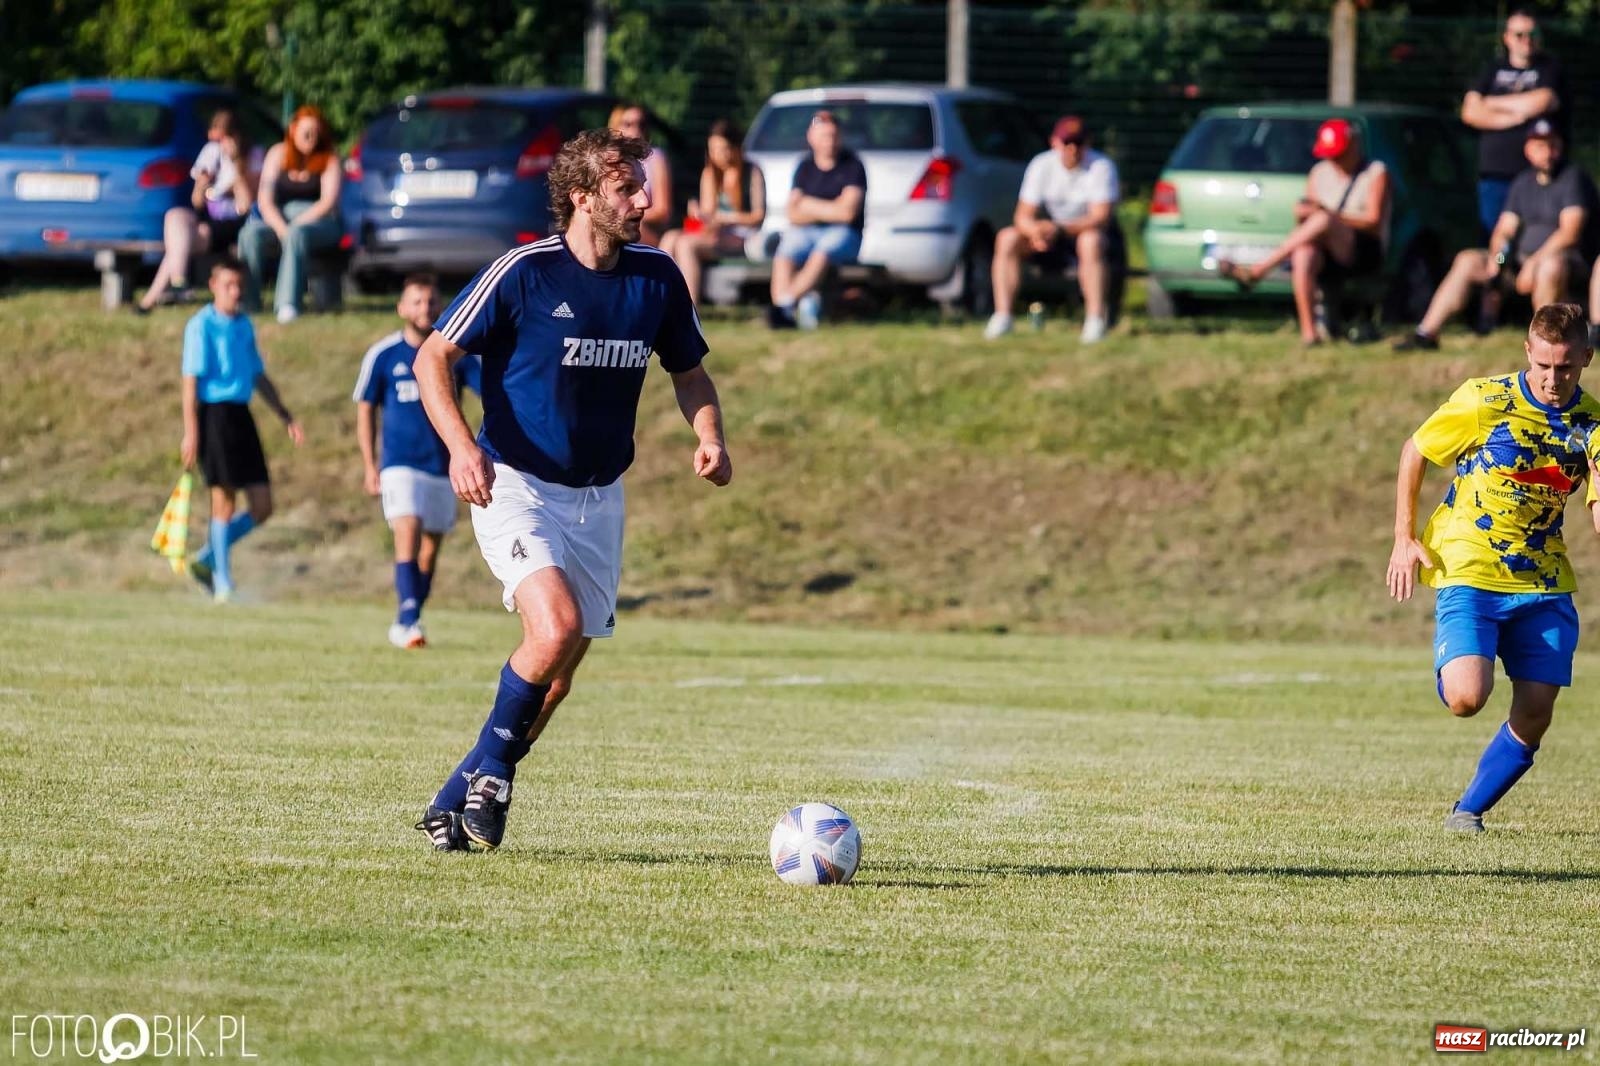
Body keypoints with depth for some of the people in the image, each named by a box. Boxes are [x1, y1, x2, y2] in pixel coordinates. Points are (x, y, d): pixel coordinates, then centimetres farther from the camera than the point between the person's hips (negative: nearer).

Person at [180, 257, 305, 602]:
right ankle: (222, 584, 5)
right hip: (215, 414, -7)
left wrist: (286, 417, 22)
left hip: (241, 415, 7)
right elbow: (191, 380, -10)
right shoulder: (202, 326, -6)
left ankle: (206, 561, 17)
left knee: (262, 507, 4)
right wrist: (191, 433, -16)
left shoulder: (244, 325, 16)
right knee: (224, 502, -4)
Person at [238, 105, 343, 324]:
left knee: (297, 233, -38)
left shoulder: (329, 159, 2)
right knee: (250, 234, -28)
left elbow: (328, 202, -8)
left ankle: (288, 304, -48)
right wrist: (281, 228, -17)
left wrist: (295, 225, -19)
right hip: (278, 220, 3)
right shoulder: (278, 154, 7)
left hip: (319, 222, -3)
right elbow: (265, 201, 1)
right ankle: (248, 302, -31)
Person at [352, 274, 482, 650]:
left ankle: (406, 624, 22)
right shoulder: (383, 355, -1)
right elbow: (365, 409, 6)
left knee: (431, 545, 8)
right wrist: (369, 466, 2)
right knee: (408, 533, -21)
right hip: (400, 464, -3)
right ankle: (408, 619, -28)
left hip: (444, 464, 3)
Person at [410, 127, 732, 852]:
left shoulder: (657, 277, 0)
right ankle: (494, 763, -2)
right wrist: (462, 446, -23)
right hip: (516, 487, -6)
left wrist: (709, 436, -5)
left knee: (558, 673, 7)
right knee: (556, 628, -26)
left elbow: (689, 371, 15)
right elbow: (433, 358, -8)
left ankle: (459, 797, 24)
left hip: (599, 498, 6)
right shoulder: (524, 273, -14)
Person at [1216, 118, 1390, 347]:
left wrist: (1329, 214, -20)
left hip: (1366, 255, -4)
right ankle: (1309, 331, -42)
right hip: (1326, 253, 4)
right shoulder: (1319, 173, 18)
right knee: (1302, 256, -35)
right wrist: (1302, 214, -12)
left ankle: (1256, 270, -36)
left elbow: (1374, 223, -7)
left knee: (1323, 222, -35)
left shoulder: (1375, 173, 4)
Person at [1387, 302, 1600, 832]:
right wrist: (1404, 538, -1)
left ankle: (1469, 810, 17)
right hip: (1470, 572, -3)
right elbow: (1414, 452, 3)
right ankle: (1449, 667, 15)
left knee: (1534, 715, -3)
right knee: (1467, 698, -22)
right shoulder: (1485, 401, -9)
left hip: (1544, 585, 3)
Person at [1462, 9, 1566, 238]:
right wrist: (1512, 118, -7)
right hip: (1494, 174, 3)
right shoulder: (1494, 70, 16)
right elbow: (1470, 112, 5)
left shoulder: (1550, 69, 7)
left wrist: (1493, 103, 1)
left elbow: (1541, 103, -11)